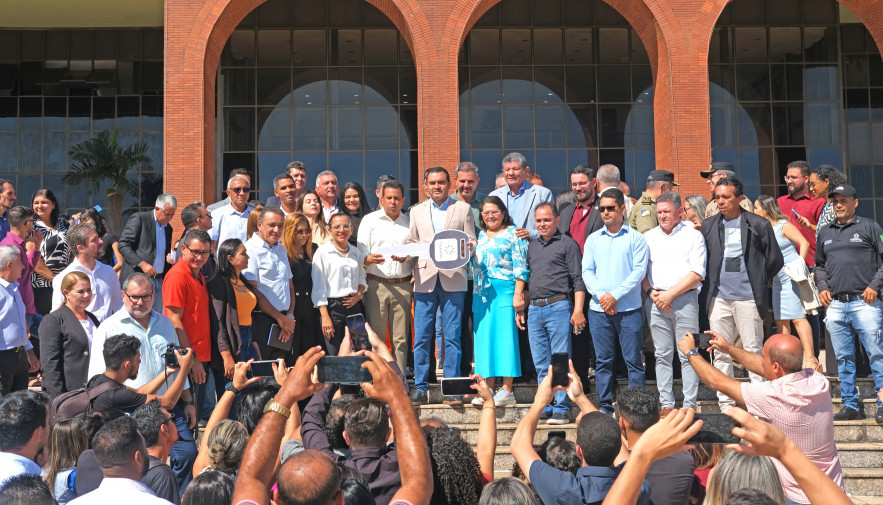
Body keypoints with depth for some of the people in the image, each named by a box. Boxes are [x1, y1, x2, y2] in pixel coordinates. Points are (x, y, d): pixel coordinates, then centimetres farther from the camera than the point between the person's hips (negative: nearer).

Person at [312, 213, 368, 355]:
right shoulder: (323, 252, -2)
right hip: (333, 306, -4)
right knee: (334, 357, -5)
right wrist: (325, 316, -12)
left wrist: (359, 294, 1)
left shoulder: (356, 252, 13)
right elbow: (318, 286, -5)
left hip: (354, 306, 5)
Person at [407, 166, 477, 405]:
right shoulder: (417, 211, 15)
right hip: (425, 278, 2)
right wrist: (403, 254, -4)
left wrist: (467, 247, -14)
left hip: (453, 278, -1)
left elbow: (471, 241, 8)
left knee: (452, 337, -1)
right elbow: (412, 241, 16)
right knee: (421, 337, 0)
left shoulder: (463, 208, 10)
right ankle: (420, 387, 8)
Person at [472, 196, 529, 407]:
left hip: (505, 292, -6)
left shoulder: (513, 233, -1)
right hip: (482, 293, 6)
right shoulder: (480, 236, 19)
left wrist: (518, 295, -15)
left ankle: (507, 390, -6)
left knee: (505, 336, -8)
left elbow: (521, 267, -7)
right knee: (484, 337, 4)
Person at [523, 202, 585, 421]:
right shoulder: (531, 246, 19)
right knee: (541, 364, 8)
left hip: (558, 307, -6)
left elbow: (578, 279, -4)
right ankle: (545, 407, 15)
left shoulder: (568, 244, 1)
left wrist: (578, 310, -12)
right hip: (534, 310, 6)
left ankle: (561, 409, 0)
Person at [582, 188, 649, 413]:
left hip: (629, 309, -3)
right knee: (602, 361, 6)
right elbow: (587, 271, 7)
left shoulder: (635, 238, 2)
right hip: (598, 309, 3)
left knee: (633, 360, -1)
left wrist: (615, 295, -13)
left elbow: (639, 270, -5)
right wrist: (601, 295, -10)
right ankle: (605, 407, 13)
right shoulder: (593, 239, 12)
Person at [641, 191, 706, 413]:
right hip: (656, 301, 3)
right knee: (662, 355, 4)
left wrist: (670, 294, -10)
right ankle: (666, 405, 9)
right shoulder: (648, 237, 15)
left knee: (688, 355, -3)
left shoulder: (693, 235, 4)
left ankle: (690, 405, 0)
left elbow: (697, 273, -5)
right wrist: (652, 293, -5)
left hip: (684, 299, -3)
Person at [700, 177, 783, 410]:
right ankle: (726, 406, 12)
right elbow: (702, 259, 18)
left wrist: (757, 282, 9)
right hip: (719, 298, 3)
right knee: (721, 354, 5)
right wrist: (712, 284, 12)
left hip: (748, 297, -3)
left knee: (753, 351, 1)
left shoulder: (758, 225, 0)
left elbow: (775, 260, 6)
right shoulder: (708, 225, 9)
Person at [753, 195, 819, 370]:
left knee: (798, 318, -13)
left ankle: (811, 359, -14)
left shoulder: (784, 226, -6)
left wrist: (800, 264, -18)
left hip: (792, 277, -8)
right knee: (781, 321, 7)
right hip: (778, 280, 8)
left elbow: (804, 243, -10)